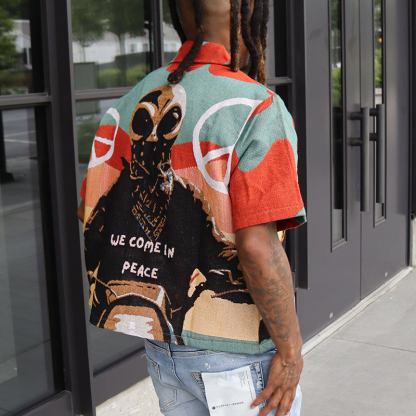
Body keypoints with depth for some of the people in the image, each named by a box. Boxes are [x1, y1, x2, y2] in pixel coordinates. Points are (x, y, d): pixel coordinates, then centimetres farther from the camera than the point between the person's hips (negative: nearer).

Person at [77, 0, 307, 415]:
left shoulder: (130, 103, 0)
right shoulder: (257, 108, -20)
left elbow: (90, 209, 6)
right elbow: (257, 245, -26)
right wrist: (290, 348, -15)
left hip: (160, 342, 6)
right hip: (234, 350, -6)